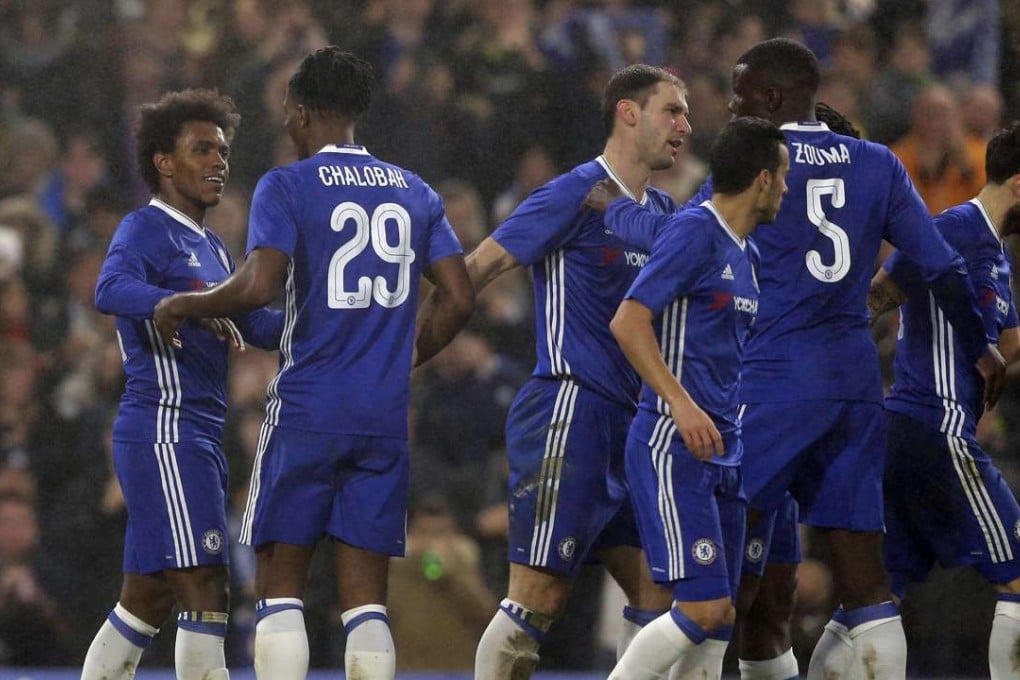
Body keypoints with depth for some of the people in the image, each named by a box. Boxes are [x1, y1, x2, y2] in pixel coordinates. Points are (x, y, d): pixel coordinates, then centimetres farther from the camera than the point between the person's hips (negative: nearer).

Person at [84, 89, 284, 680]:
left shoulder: (211, 249, 22)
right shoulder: (146, 229, -7)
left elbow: (258, 326, 30)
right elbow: (111, 289, -28)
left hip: (199, 439, 10)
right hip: (164, 430, -10)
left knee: (149, 597, 13)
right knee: (206, 586, -15)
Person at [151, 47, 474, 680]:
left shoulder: (286, 186, -4)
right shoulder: (415, 192, 12)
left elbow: (259, 285, -17)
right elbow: (459, 299, 8)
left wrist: (181, 305, -1)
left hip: (305, 411, -4)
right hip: (385, 417, 4)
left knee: (280, 583, 3)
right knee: (366, 598, 5)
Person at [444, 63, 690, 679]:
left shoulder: (664, 213, 17)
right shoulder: (576, 195, -8)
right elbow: (477, 270, -9)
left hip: (626, 426, 9)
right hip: (568, 413, -9)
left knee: (658, 590, 5)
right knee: (540, 594, -13)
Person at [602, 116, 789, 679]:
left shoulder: (746, 252, 17)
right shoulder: (694, 232, -10)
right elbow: (628, 322, -17)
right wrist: (681, 404, -24)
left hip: (721, 450, 9)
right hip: (672, 447, -9)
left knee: (719, 620, 6)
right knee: (702, 610, -15)